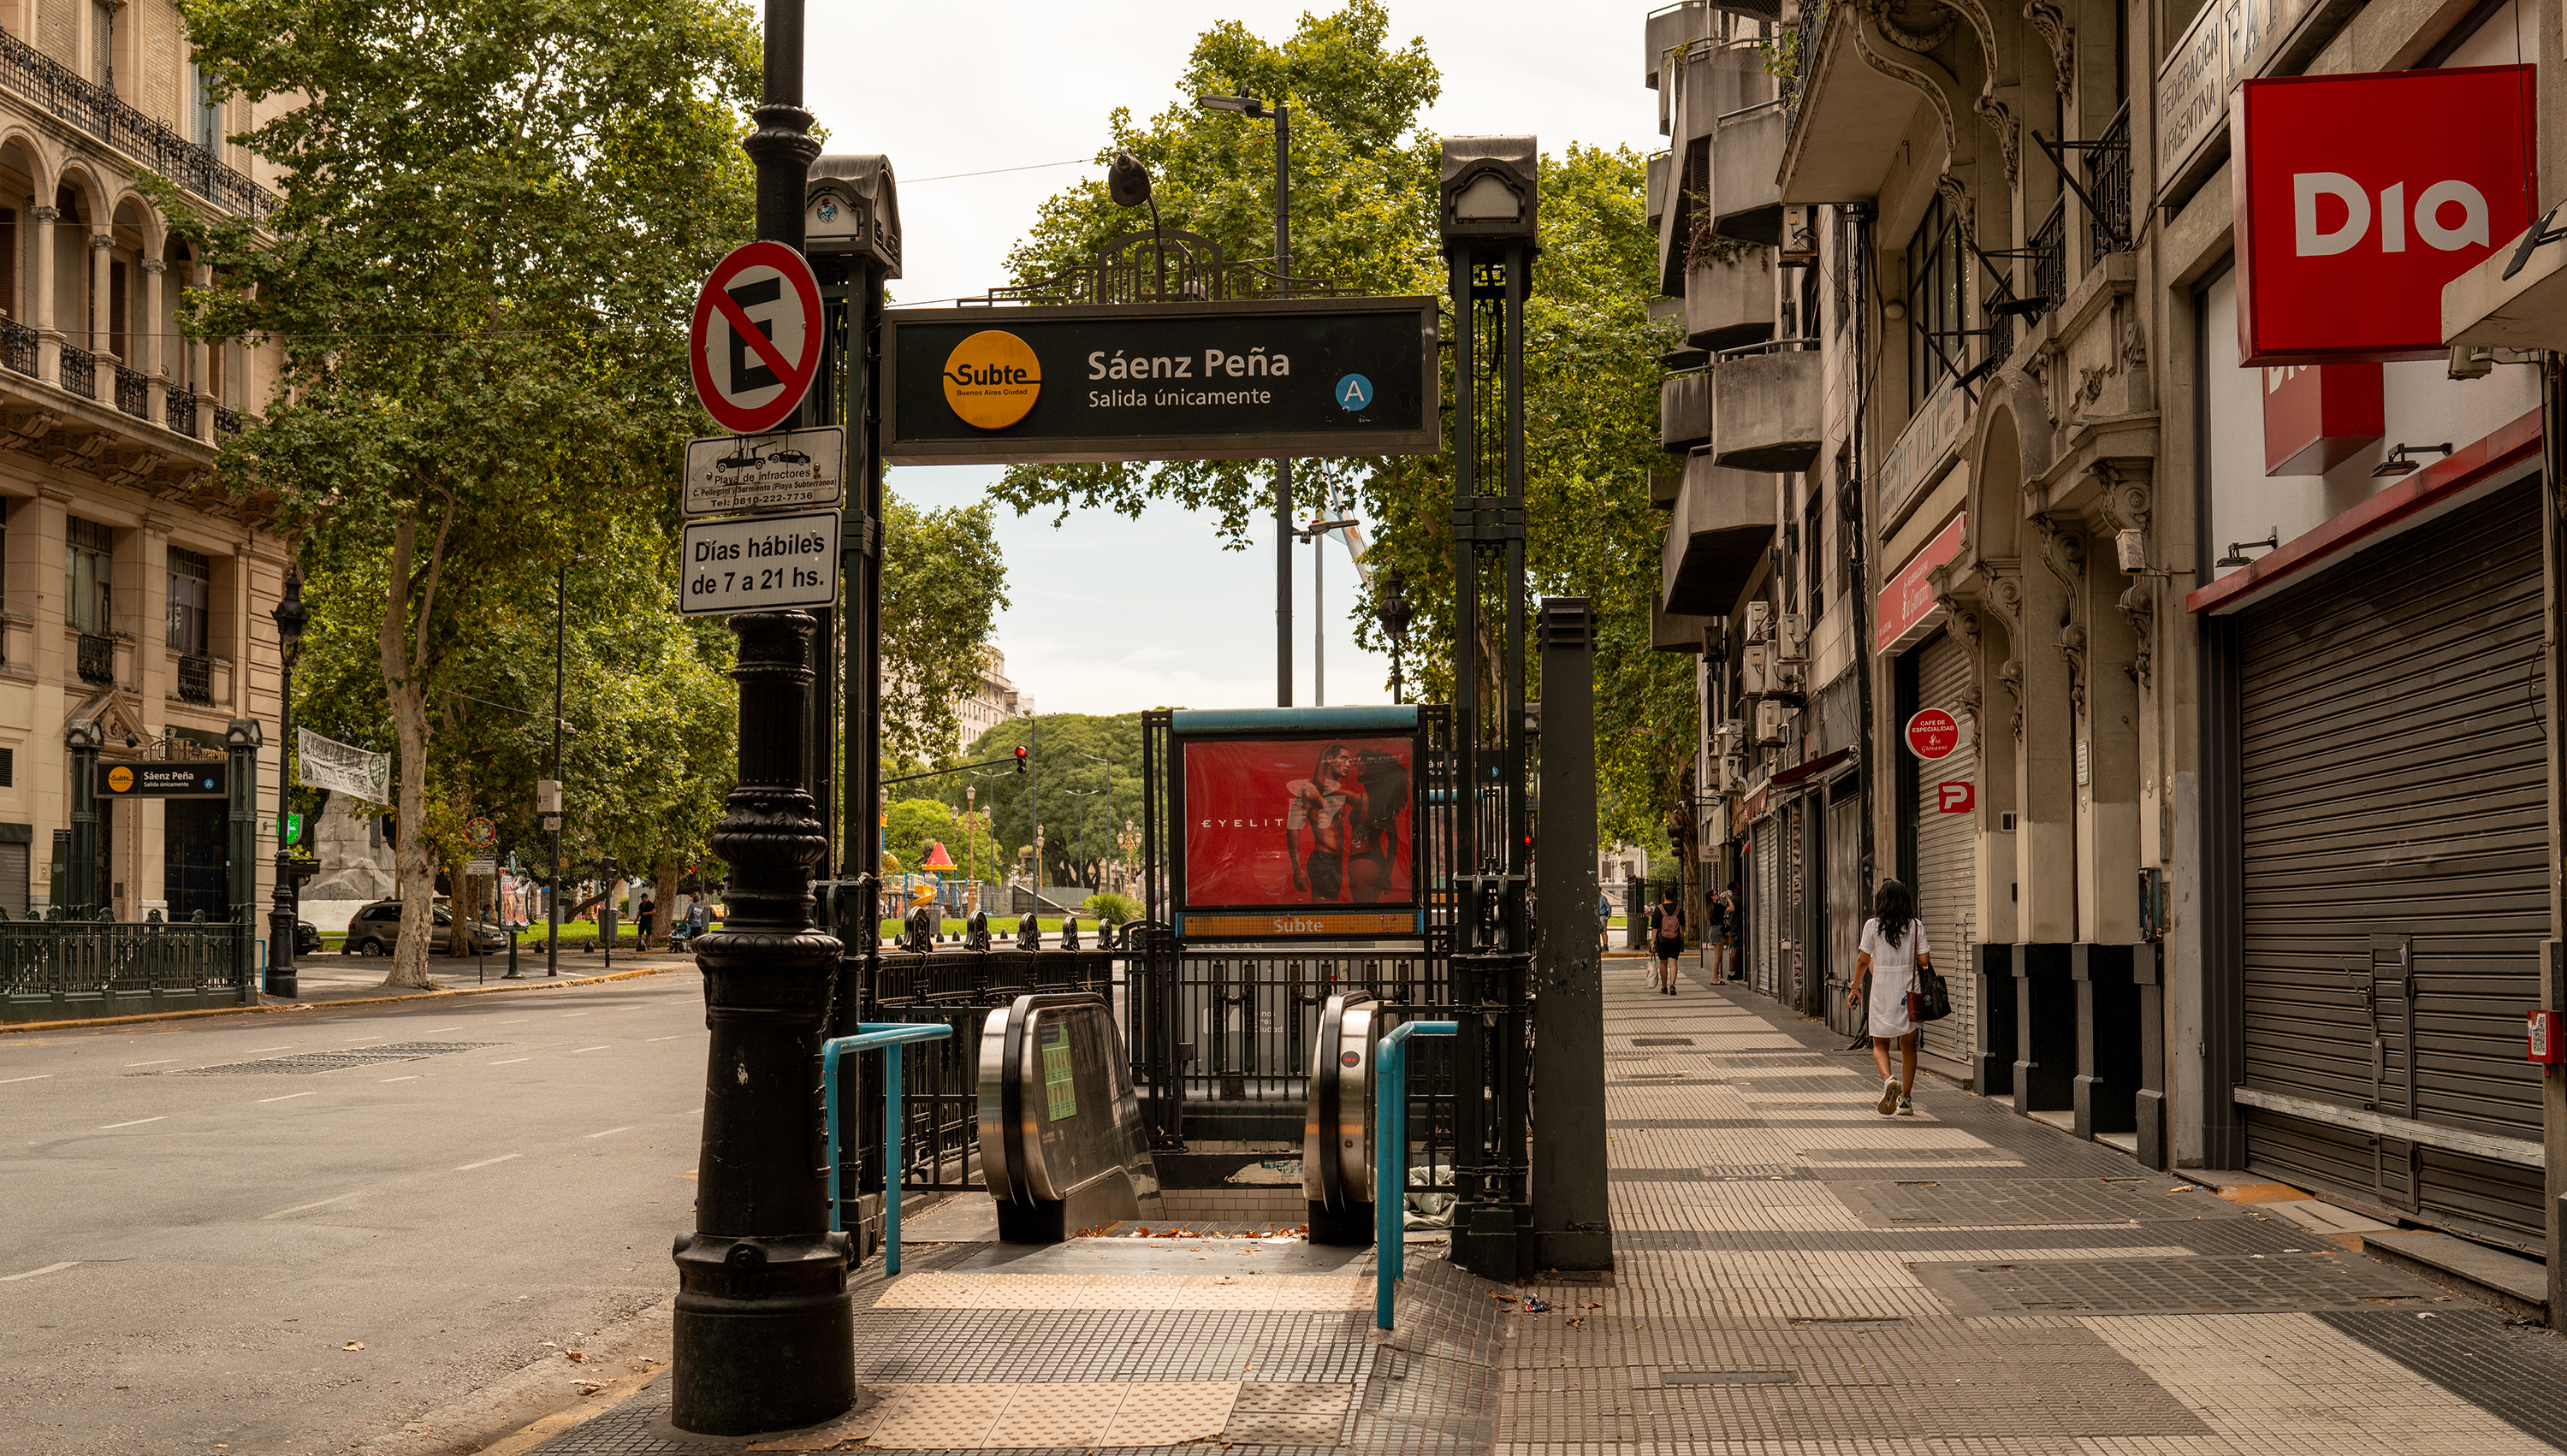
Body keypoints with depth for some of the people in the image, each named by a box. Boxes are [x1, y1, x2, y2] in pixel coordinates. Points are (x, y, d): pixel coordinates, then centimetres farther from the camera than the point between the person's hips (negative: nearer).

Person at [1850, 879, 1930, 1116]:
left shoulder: (1873, 925, -4)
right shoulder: (1916, 926, -1)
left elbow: (1863, 960, -2)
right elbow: (1924, 961, -4)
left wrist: (1855, 987, 11)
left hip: (1881, 992, -1)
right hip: (1909, 992, 1)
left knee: (1880, 1044, 10)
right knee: (1908, 1045, 13)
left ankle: (1888, 1079, -19)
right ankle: (1905, 1100, 12)